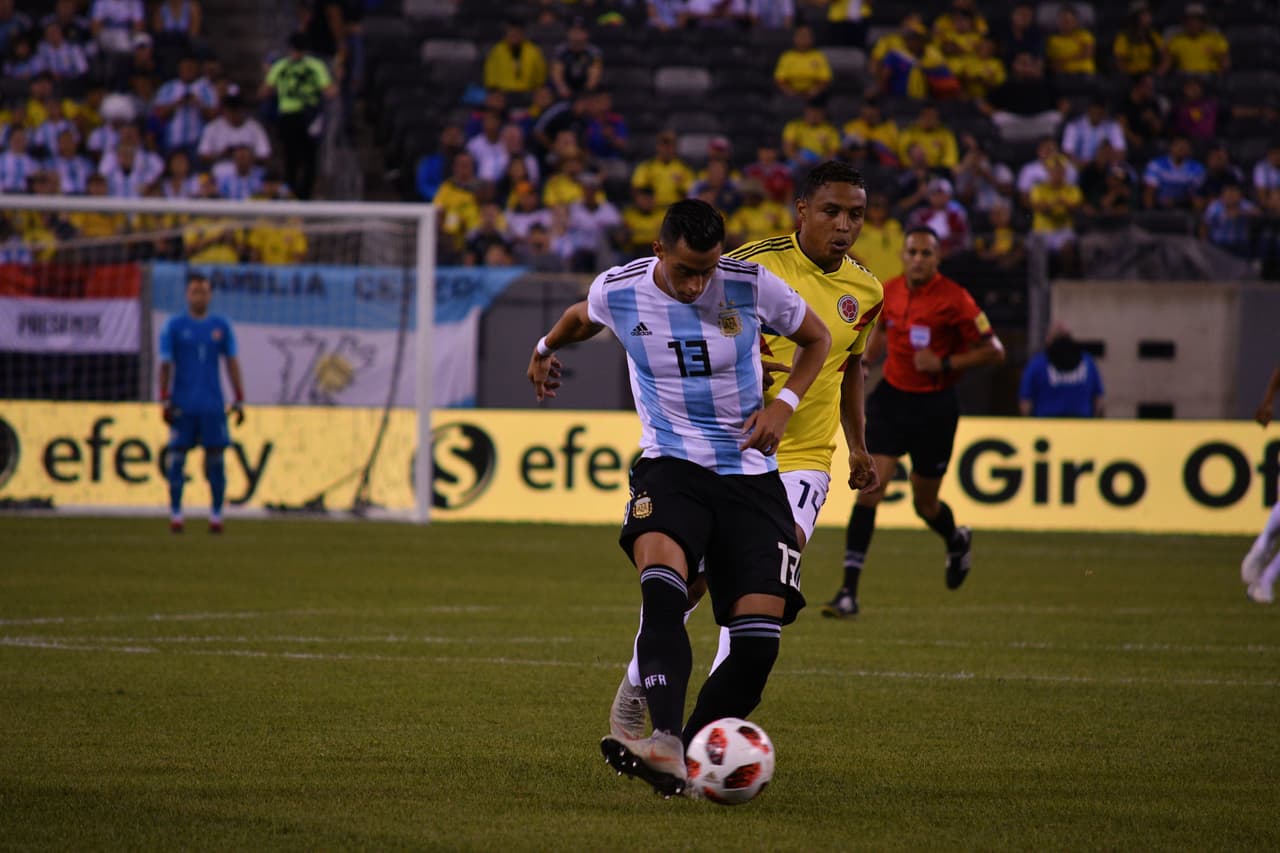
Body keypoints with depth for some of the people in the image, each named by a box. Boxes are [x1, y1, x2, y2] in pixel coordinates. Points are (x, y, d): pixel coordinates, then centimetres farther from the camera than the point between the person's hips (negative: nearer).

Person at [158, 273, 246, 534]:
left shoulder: (221, 326, 8)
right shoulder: (174, 326, 3)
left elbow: (232, 363, 10)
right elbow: (165, 365, 1)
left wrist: (239, 401, 4)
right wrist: (165, 401, -6)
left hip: (213, 405, 1)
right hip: (183, 404, -1)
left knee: (215, 458, 0)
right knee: (177, 456, -2)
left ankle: (216, 515, 6)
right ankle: (175, 513, 4)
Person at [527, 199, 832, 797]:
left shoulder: (752, 286, -7)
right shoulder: (617, 290, -4)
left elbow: (815, 338, 10)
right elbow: (583, 317, 22)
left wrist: (784, 404, -3)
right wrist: (547, 348, 36)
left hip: (750, 473, 1)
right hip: (670, 466, -1)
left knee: (759, 643, -13)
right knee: (662, 586, -33)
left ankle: (690, 755, 1)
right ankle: (666, 746, -47)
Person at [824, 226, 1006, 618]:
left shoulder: (953, 299, -14)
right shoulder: (889, 292, 1)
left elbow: (994, 351, -11)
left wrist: (945, 363, -20)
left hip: (934, 408, -3)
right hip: (891, 398, 3)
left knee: (925, 504, 9)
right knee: (869, 488, -12)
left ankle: (957, 542, 48)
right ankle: (849, 592, -13)